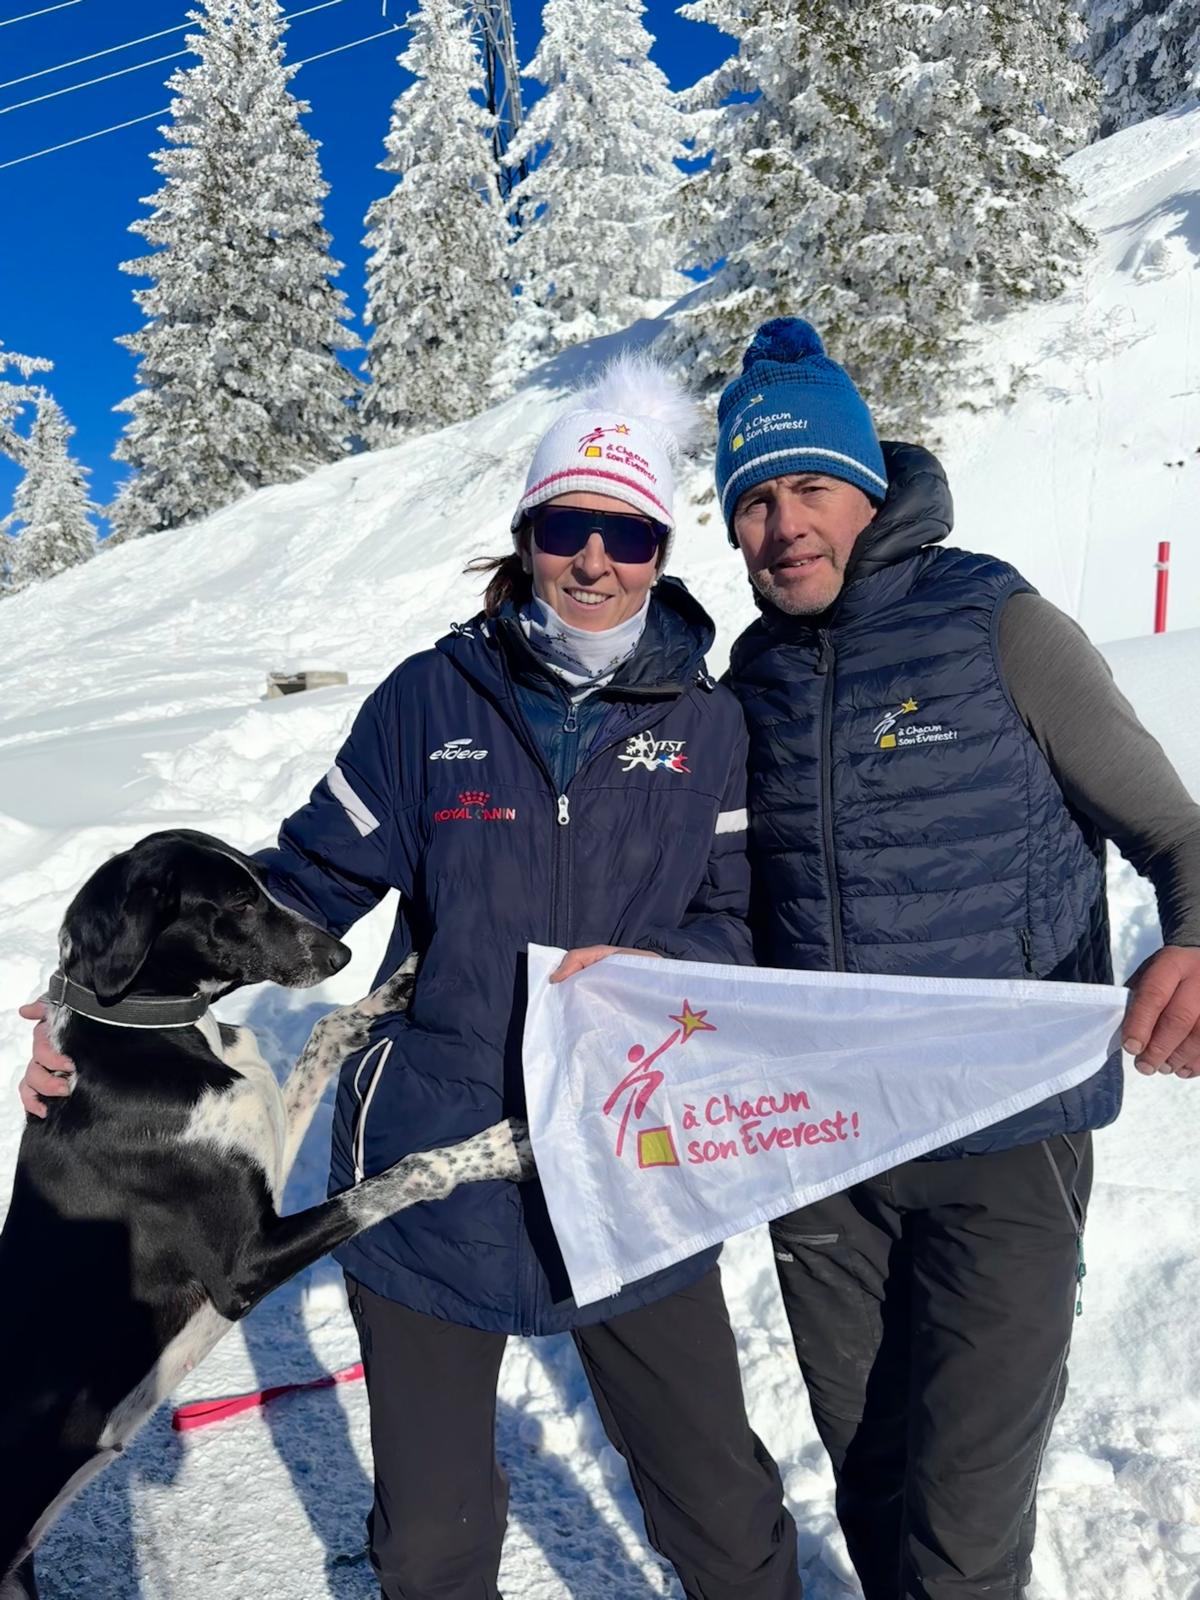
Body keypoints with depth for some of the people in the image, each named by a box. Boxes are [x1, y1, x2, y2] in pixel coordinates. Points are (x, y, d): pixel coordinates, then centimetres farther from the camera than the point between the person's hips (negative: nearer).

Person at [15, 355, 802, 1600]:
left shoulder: (707, 724, -2)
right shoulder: (434, 698, -5)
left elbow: (743, 917, 2)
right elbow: (309, 876, 0)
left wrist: (652, 969, -19)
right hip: (430, 1173, 0)